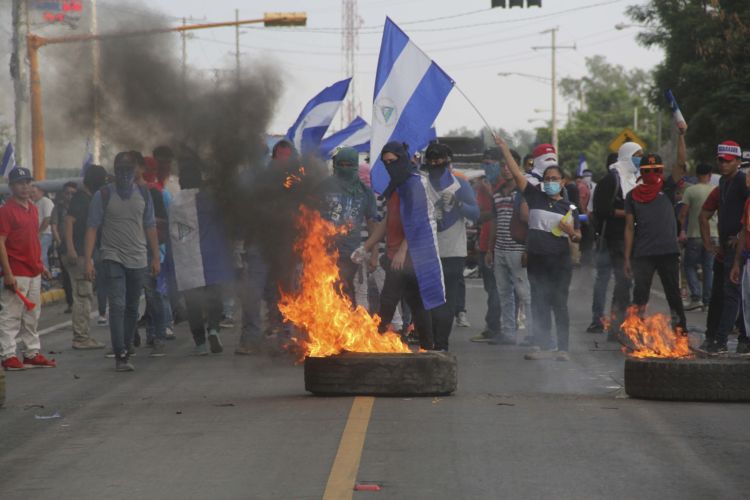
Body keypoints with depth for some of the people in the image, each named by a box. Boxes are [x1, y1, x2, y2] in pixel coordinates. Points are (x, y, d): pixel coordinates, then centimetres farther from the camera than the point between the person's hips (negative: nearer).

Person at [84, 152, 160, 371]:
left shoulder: (143, 195, 8)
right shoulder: (103, 195, -3)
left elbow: (150, 227, 14)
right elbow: (92, 228, -3)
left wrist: (155, 257, 11)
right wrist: (88, 260, -9)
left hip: (138, 260, 4)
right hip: (113, 258, -4)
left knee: (132, 308, 8)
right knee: (117, 306, -13)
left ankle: (126, 350, 17)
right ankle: (120, 355, -15)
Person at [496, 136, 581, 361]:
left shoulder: (570, 208, 7)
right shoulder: (535, 198, 7)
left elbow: (577, 237, 12)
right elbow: (517, 174, 1)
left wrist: (571, 231, -11)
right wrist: (504, 150, -4)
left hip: (560, 261, -2)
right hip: (537, 259, 2)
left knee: (559, 304, -4)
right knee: (539, 304, 5)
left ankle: (562, 348, -2)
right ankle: (545, 346, 11)